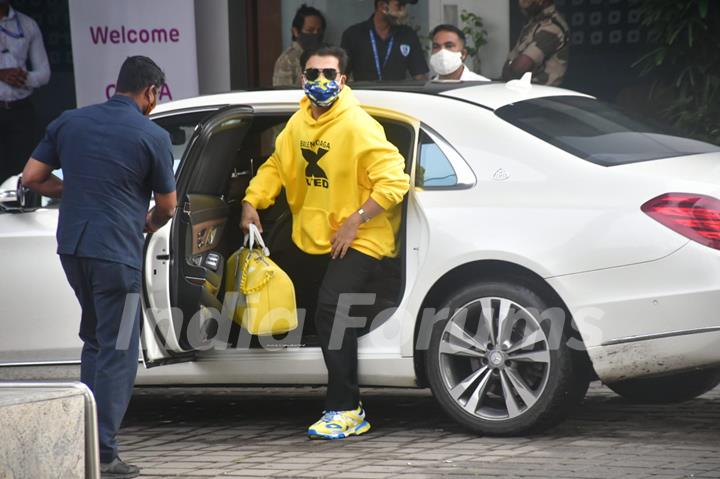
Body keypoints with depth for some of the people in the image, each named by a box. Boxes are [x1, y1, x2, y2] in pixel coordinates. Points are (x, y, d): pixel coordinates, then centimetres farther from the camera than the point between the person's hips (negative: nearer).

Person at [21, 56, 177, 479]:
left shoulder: (70, 122, 8)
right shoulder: (152, 136, -6)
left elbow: (32, 178, 7)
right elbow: (167, 205, 3)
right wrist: (151, 223, 25)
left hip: (71, 247, 6)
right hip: (116, 253, -6)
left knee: (96, 340, 21)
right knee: (117, 353, -1)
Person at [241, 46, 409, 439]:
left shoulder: (358, 127, -19)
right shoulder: (299, 123, 4)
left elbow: (393, 181, -23)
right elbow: (276, 166, 15)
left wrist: (355, 221, -25)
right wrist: (252, 202, -1)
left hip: (355, 241, -9)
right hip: (310, 237, 9)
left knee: (332, 310, -25)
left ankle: (343, 410, -20)